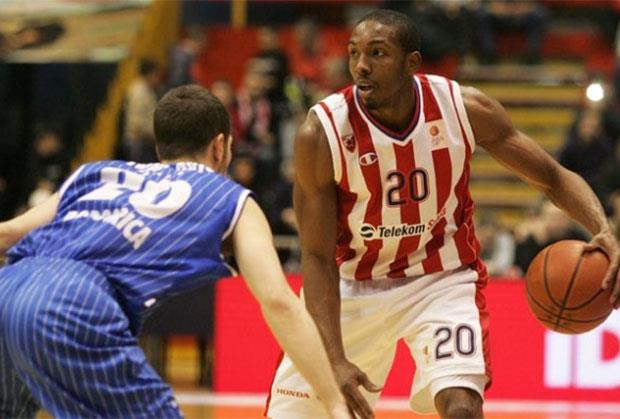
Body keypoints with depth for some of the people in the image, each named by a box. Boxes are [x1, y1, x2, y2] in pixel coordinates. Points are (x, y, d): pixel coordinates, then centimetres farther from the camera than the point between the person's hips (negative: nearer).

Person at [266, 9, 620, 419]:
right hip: (353, 284, 0)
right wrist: (336, 360, -26)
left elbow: (555, 177, -8)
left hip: (443, 279, 0)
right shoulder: (322, 133, -22)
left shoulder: (466, 108, -17)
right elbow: (318, 257, -17)